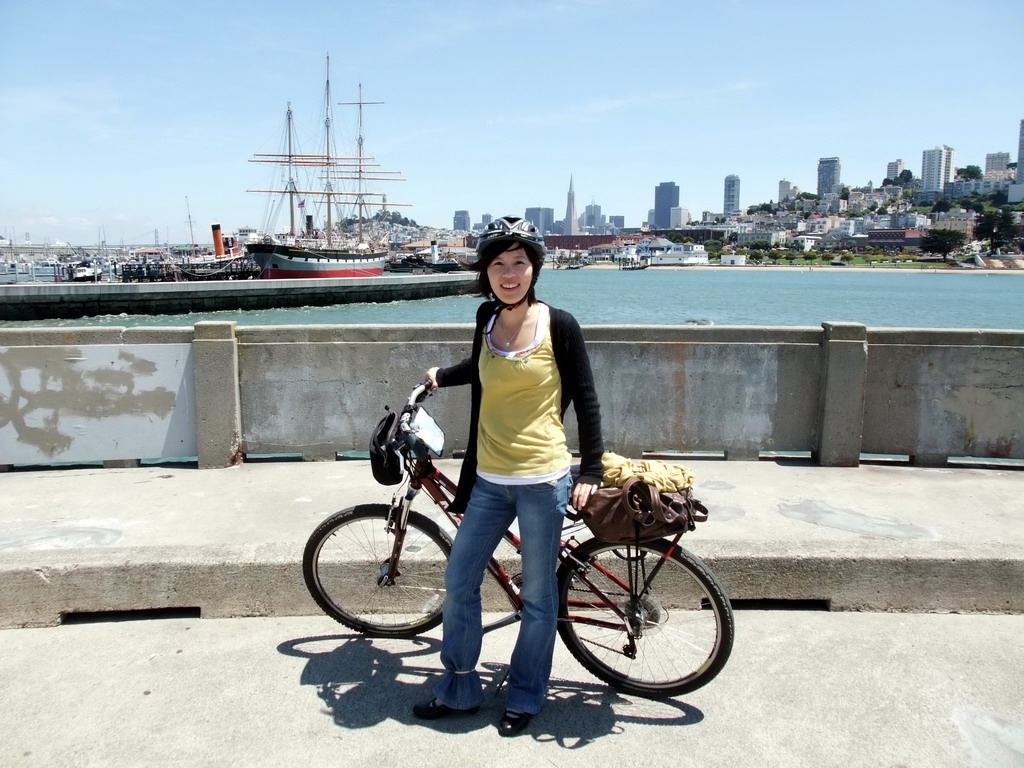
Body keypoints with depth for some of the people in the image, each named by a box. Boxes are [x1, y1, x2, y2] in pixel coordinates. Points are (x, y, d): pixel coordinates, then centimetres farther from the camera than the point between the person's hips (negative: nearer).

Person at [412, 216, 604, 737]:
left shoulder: (558, 325, -8)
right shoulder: (487, 318, 5)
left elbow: (585, 400, -3)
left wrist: (591, 472, -5)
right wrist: (441, 376, 32)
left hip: (542, 480, -5)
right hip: (489, 480, 5)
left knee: (537, 596, 9)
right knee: (459, 582, 11)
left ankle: (525, 698, 29)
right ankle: (458, 689, 31)